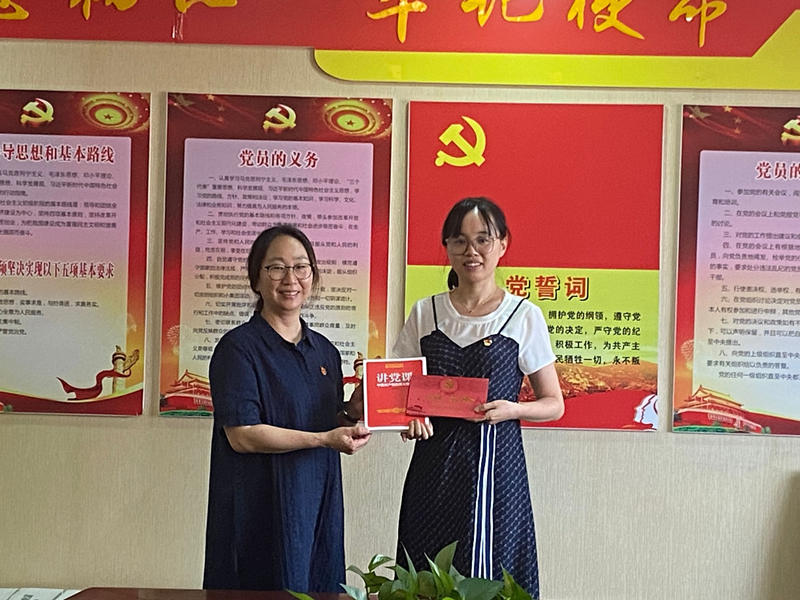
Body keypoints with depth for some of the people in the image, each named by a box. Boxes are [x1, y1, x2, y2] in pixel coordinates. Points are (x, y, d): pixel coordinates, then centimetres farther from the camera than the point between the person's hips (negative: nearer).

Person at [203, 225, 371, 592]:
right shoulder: (238, 348, -9)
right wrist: (324, 439, -21)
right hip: (261, 511, -6)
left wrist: (354, 414, -4)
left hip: (318, 506, 6)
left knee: (320, 588, 12)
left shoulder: (325, 351, 11)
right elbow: (242, 435, -16)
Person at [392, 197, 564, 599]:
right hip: (434, 464, 2)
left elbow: (553, 404, 3)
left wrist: (511, 409, -16)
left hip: (496, 461, -2)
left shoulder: (524, 316, -1)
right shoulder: (424, 313, 6)